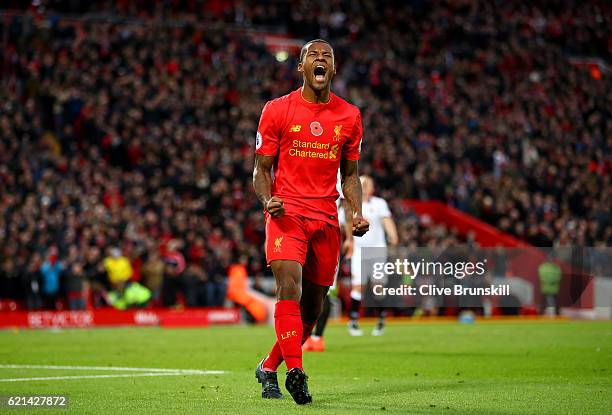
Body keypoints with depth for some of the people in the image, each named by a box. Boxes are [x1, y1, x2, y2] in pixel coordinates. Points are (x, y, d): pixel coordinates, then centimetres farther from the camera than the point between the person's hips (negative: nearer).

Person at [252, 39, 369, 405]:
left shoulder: (350, 116, 10)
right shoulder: (277, 110, 1)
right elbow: (262, 169, 5)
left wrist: (357, 212, -1)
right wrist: (267, 200, -16)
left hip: (326, 219, 4)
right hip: (286, 213, -4)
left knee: (313, 306, 6)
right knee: (290, 285, -24)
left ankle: (269, 367, 25)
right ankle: (295, 370, -26)